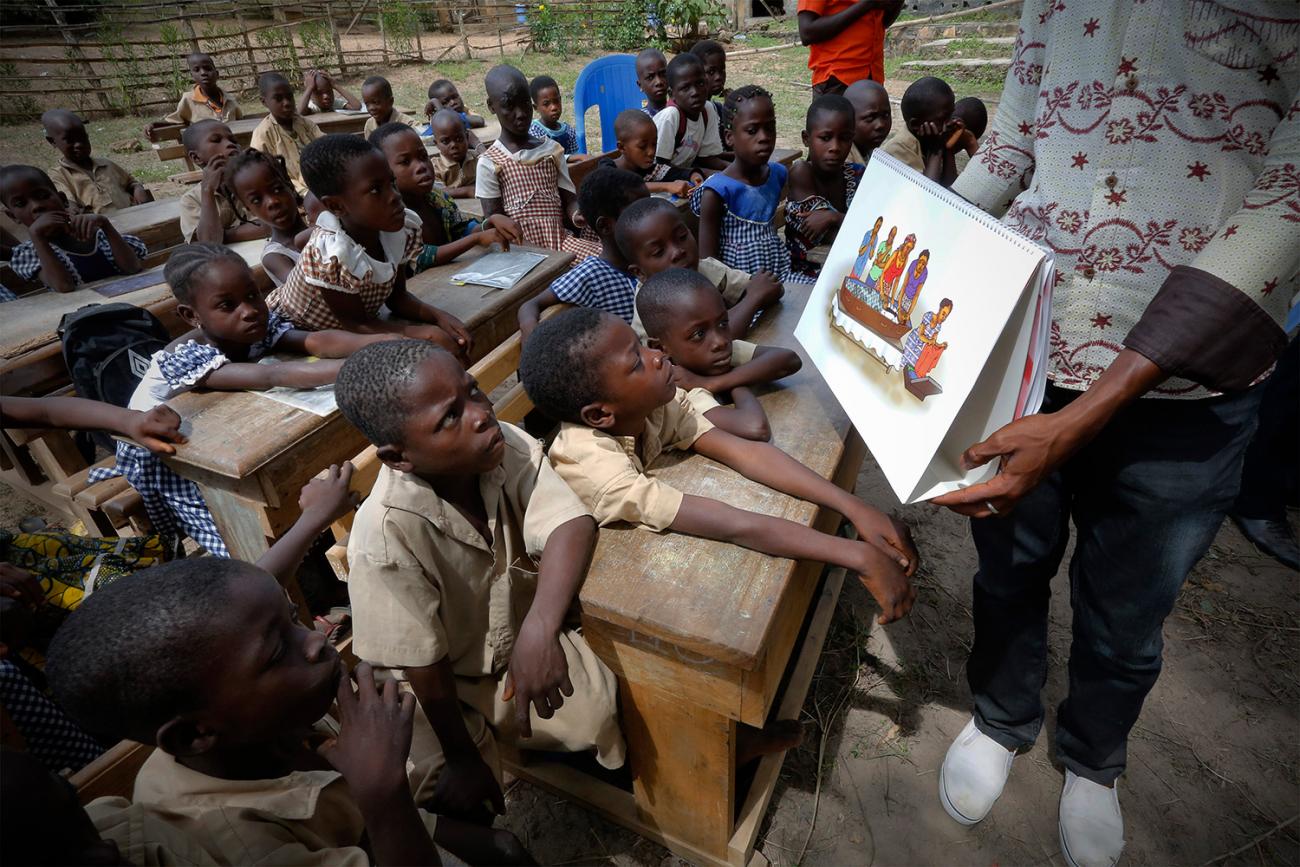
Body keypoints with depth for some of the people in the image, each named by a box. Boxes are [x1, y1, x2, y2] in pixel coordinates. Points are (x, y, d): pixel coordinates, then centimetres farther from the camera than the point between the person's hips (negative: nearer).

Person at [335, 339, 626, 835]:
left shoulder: (508, 447, -23)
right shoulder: (386, 536, -34)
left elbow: (572, 525, -33)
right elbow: (424, 668, -23)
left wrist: (540, 628, -49)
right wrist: (462, 760, -11)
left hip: (520, 635, 3)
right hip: (440, 684, -2)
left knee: (599, 712, -14)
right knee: (462, 799, -15)